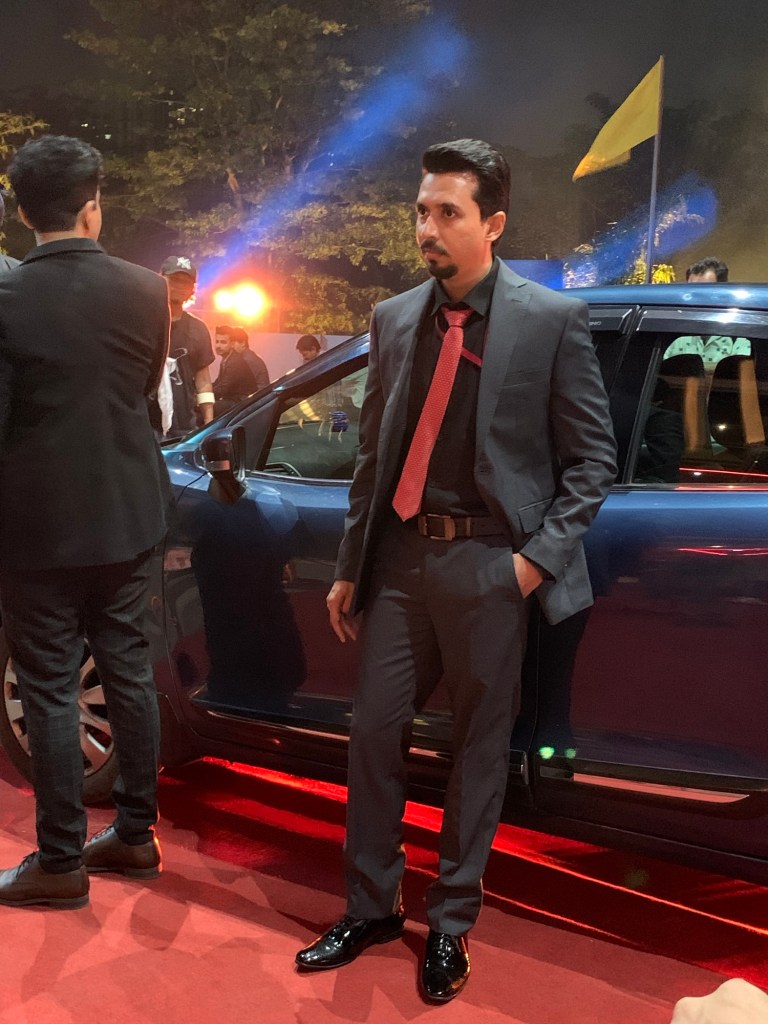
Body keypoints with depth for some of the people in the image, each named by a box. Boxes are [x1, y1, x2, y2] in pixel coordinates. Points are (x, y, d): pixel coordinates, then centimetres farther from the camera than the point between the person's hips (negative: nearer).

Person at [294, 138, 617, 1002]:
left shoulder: (551, 320, -5)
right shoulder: (394, 320, 8)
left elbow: (591, 459, -2)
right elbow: (373, 454, 12)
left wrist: (541, 555, -11)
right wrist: (349, 567, 11)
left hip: (490, 564, -4)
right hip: (402, 557, 4)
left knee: (479, 747, 9)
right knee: (374, 731, 8)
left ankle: (451, 923, 27)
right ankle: (370, 908, 27)